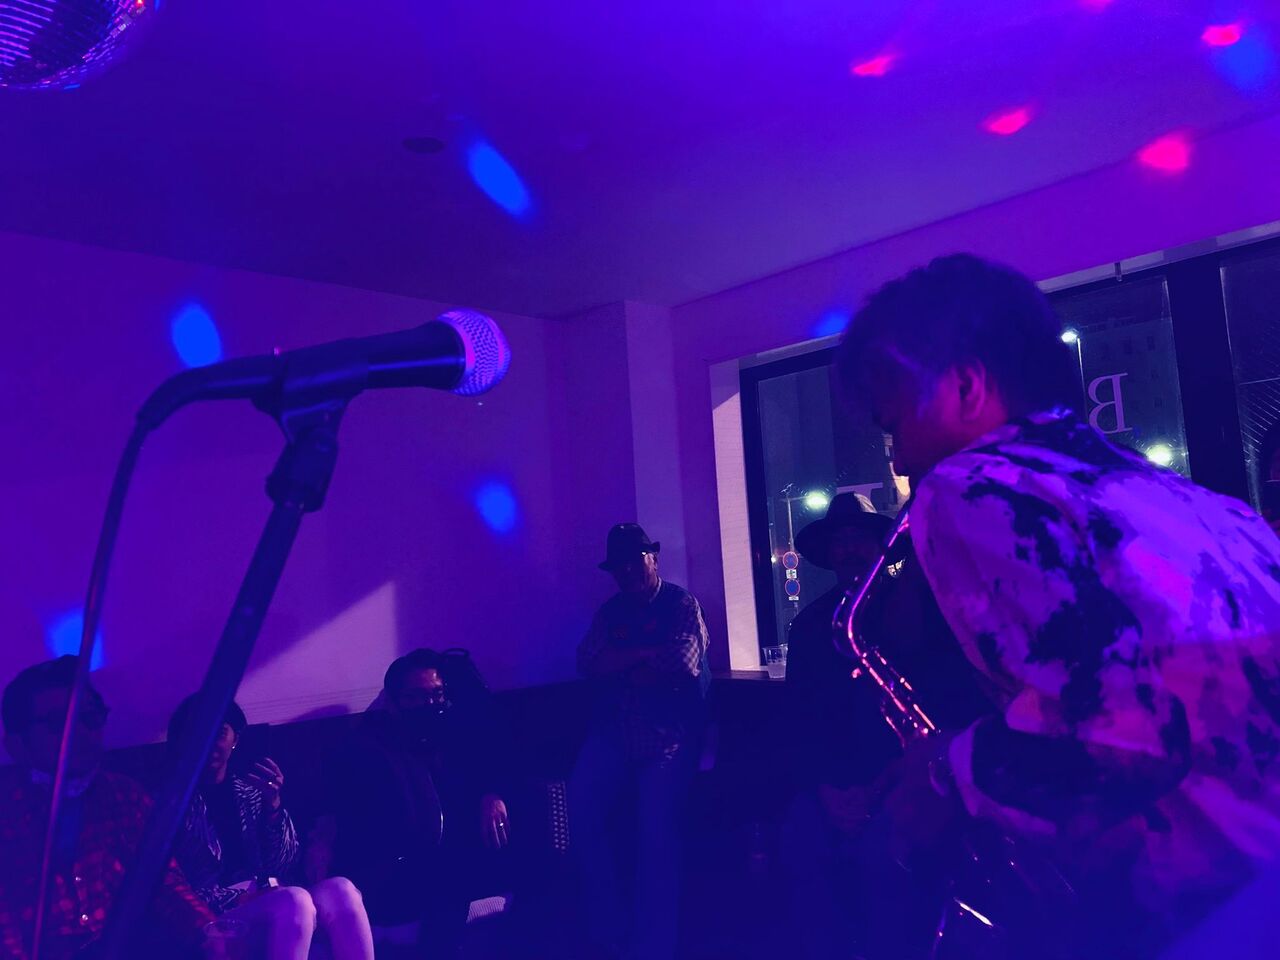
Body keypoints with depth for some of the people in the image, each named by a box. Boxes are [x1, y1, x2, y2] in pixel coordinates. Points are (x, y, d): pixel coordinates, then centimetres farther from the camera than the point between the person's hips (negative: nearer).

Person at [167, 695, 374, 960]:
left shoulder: (251, 789, 15)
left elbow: (281, 866, 7)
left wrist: (273, 804, -8)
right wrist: (239, 897, -17)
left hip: (270, 904, 4)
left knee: (339, 890, -28)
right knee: (293, 901, -35)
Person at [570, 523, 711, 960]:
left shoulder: (682, 603, 4)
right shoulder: (610, 611, 17)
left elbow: (682, 665, -11)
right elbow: (588, 663, 2)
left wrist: (620, 666, 0)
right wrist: (649, 652, -8)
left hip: (670, 732, -4)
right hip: (613, 731, 4)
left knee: (656, 816, -19)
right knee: (582, 804, -16)